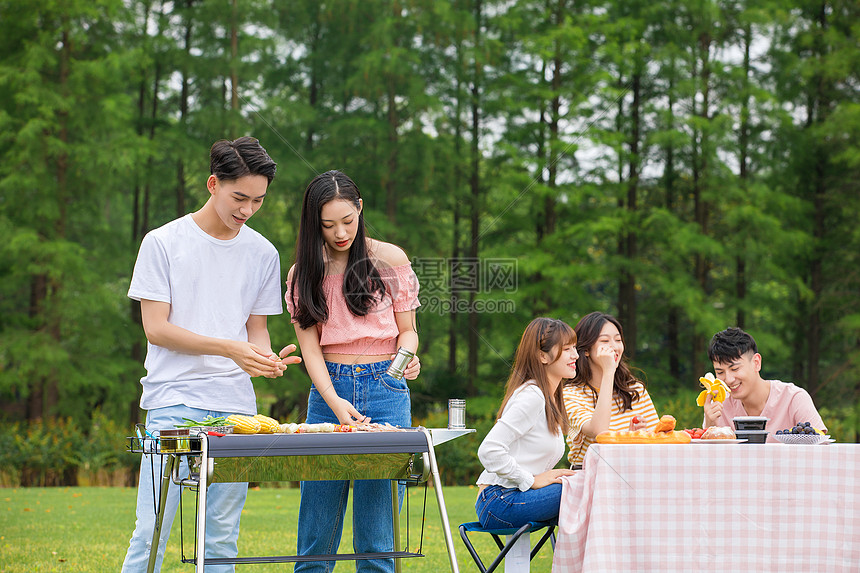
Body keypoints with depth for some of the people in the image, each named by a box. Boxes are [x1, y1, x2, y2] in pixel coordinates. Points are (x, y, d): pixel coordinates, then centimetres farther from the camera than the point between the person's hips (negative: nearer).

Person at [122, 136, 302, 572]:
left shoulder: (262, 254, 11)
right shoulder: (163, 243, -1)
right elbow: (156, 328, -5)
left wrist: (267, 358, -6)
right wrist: (231, 348, -16)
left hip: (235, 406, 4)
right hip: (173, 403, -4)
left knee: (222, 537, 3)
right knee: (152, 532, -8)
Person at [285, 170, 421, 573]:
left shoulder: (390, 260, 4)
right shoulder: (304, 273, 6)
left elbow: (407, 330, 9)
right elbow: (310, 345, 0)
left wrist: (407, 356, -15)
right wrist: (335, 401, -15)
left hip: (386, 390, -1)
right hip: (328, 391, 1)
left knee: (377, 537, -4)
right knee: (316, 536, -1)